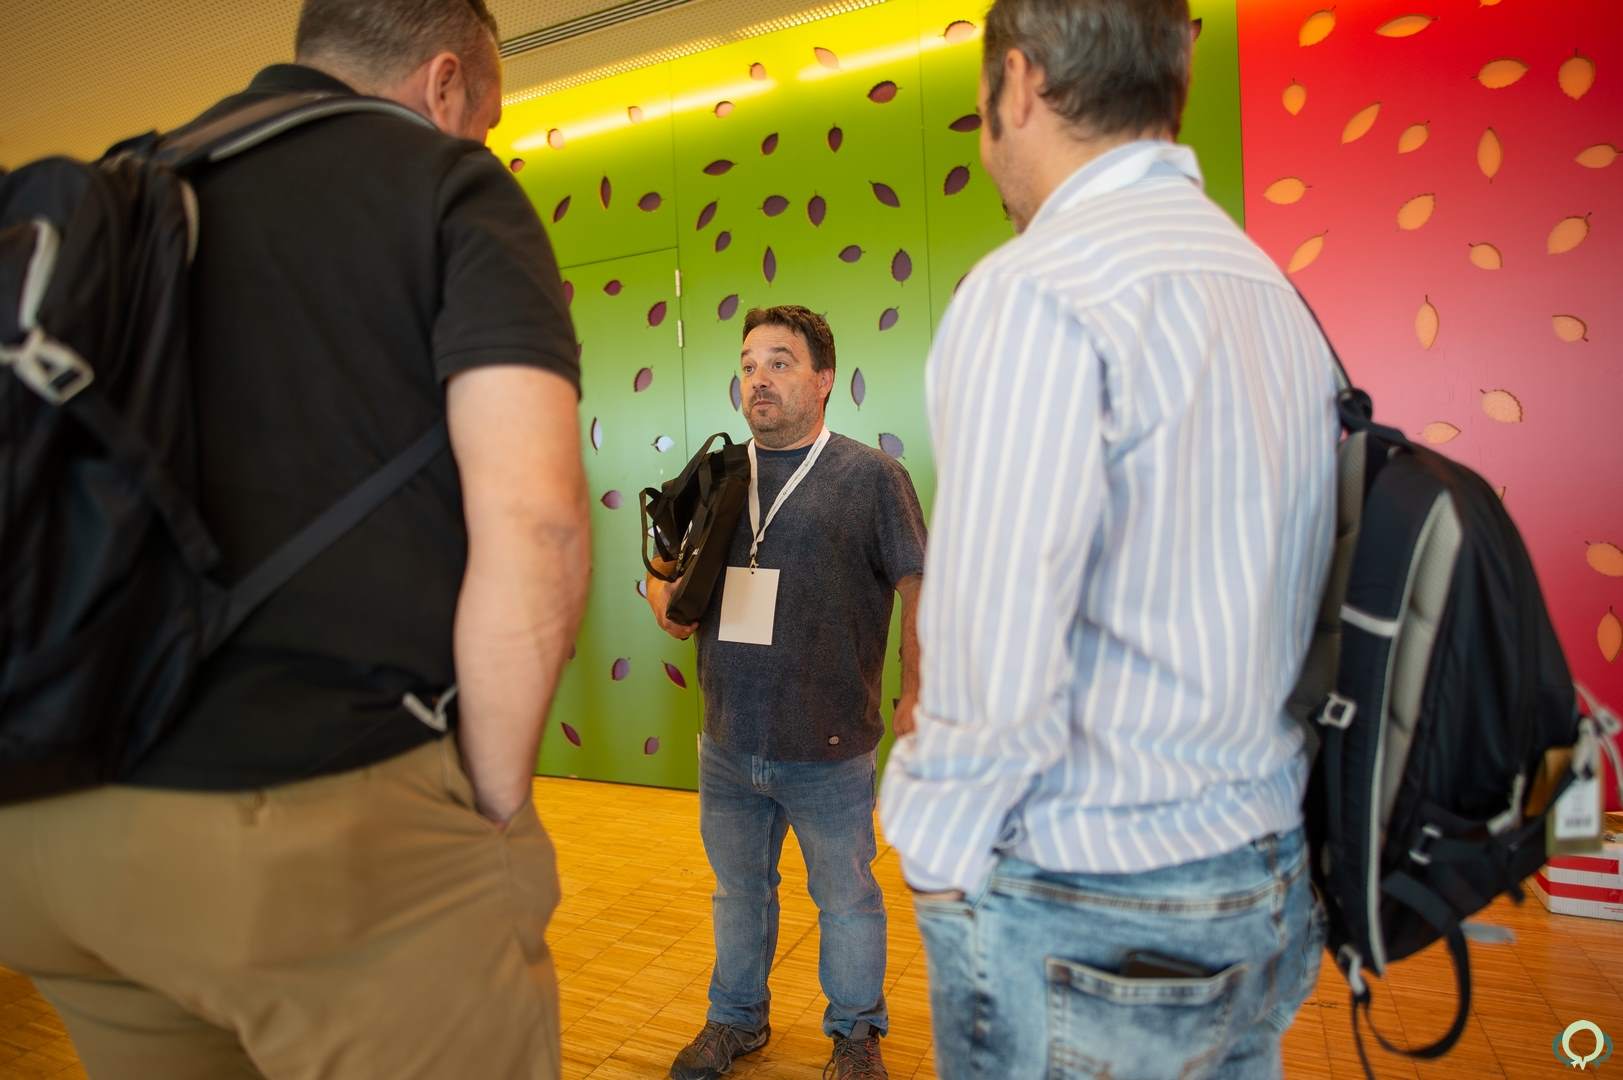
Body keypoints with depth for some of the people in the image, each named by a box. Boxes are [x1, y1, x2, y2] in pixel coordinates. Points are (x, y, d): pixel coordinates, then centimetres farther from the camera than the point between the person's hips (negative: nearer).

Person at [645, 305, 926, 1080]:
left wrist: (917, 697, -12)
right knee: (738, 892, 21)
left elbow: (920, 591, -6)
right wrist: (667, 601, -6)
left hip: (828, 750, -4)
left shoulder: (869, 476, -6)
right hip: (726, 743, 4)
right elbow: (664, 571, 16)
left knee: (846, 899, 13)